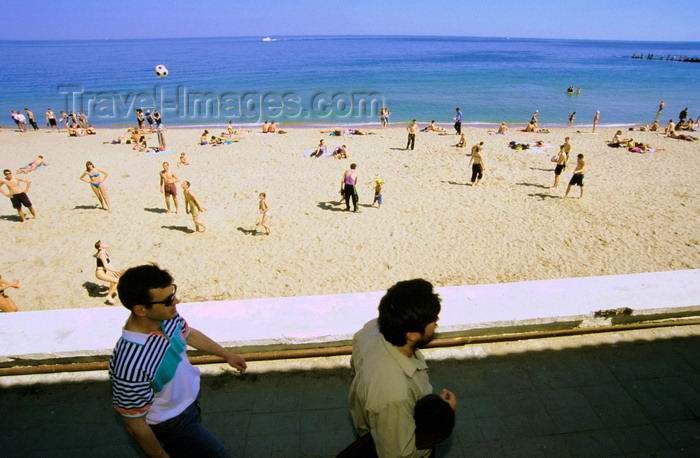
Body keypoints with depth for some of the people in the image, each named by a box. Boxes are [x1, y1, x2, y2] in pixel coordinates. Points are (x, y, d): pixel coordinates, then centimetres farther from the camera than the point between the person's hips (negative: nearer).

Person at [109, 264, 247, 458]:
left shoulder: (166, 316, -20)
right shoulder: (132, 366, -41)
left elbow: (189, 334, 2)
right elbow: (135, 425, -25)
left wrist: (226, 354, 15)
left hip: (190, 397, 7)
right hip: (172, 424, -6)